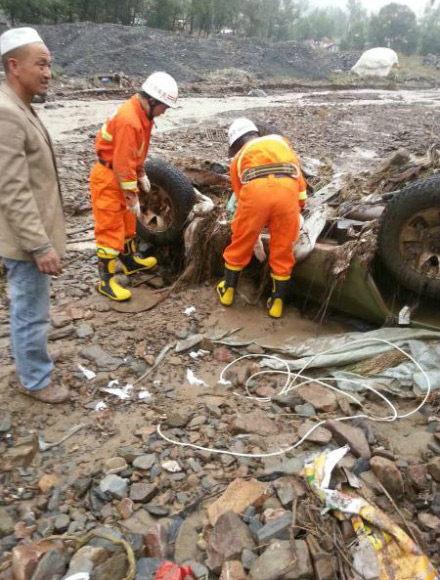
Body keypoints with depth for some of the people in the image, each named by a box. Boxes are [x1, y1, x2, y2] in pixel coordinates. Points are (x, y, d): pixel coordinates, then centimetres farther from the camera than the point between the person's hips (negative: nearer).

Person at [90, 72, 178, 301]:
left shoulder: (142, 113, 4)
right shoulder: (129, 120, -28)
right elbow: (123, 162, -27)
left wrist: (142, 174, 17)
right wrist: (132, 197, -21)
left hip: (121, 174, 10)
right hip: (108, 178, -10)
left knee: (127, 221, 22)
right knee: (111, 228, -5)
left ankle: (131, 261, 39)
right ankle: (106, 280, 3)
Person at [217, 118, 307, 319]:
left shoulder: (238, 158, 31)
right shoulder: (281, 140, 35)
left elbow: (240, 195, 33)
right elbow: (298, 175, 25)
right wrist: (298, 207, 31)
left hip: (255, 191, -1)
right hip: (287, 190, 1)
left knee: (241, 243, 18)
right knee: (282, 249, 14)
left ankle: (228, 290, 35)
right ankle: (277, 302, 23)